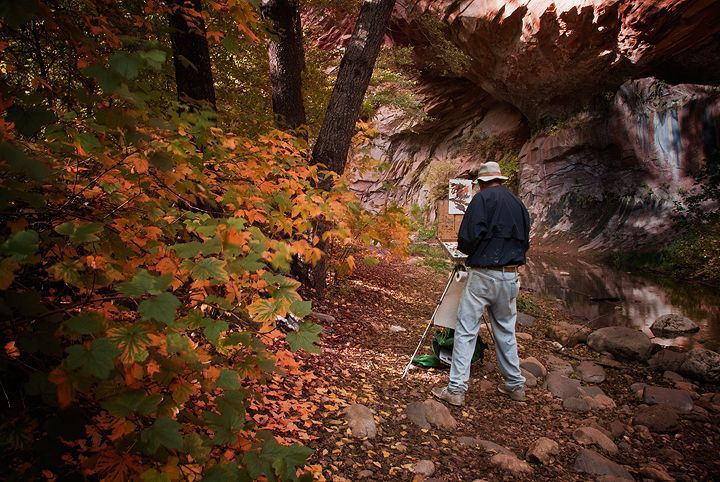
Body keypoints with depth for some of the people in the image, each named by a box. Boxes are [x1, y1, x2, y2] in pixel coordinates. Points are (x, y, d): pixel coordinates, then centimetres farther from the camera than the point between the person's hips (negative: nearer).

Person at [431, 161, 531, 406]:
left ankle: (456, 389, 0)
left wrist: (465, 249, 4)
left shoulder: (483, 198, -8)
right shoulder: (518, 203, 12)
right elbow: (525, 241, 16)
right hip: (510, 276, 6)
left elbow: (469, 237, -17)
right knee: (506, 331, 18)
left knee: (466, 331, -1)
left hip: (483, 275, -6)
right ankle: (515, 384, 27)